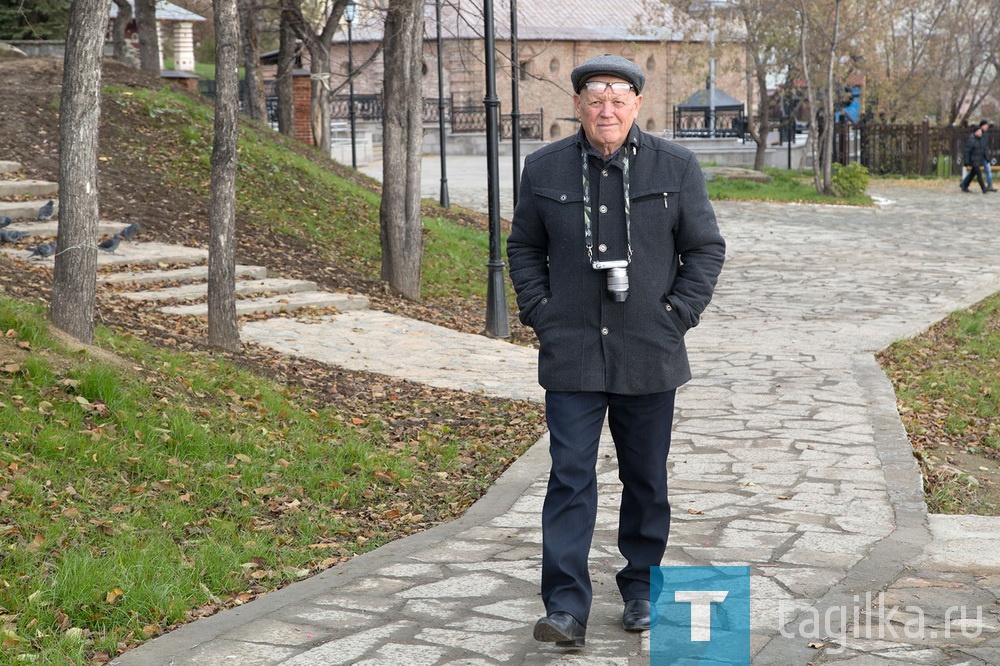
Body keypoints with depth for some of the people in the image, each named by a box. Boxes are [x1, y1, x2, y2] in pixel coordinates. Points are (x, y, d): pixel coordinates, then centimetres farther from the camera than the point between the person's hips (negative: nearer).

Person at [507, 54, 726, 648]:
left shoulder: (676, 167, 0)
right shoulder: (544, 169, 2)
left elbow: (707, 247, 5)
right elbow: (524, 247, 12)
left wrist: (677, 314, -4)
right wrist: (540, 312, 1)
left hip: (648, 355, 1)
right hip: (572, 355, 0)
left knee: (646, 478, 12)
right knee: (571, 477, -6)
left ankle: (642, 588, 28)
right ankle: (567, 607, -4)